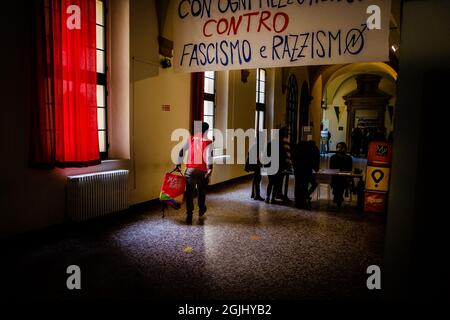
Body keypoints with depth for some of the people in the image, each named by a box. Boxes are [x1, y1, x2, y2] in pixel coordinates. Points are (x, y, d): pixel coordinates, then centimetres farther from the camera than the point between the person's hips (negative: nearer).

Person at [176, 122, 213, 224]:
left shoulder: (190, 139, 5)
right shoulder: (208, 142, -3)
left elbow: (182, 151, 7)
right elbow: (209, 156, -16)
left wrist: (178, 164, 16)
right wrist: (210, 169, -21)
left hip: (190, 169, 1)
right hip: (202, 170, -1)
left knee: (189, 192, 3)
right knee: (201, 191, 20)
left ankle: (189, 215, -1)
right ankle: (201, 210, 39)